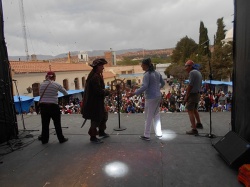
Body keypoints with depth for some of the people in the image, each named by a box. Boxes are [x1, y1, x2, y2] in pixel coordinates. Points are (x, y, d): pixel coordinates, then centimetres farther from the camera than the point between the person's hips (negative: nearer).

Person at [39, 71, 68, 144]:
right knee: (57, 123, 7)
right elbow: (65, 93, 6)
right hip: (53, 106, -3)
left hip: (43, 105, 3)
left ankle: (44, 139, 24)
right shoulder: (56, 84, -4)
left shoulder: (42, 84, 5)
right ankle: (61, 139, 17)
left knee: (45, 123, 13)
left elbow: (41, 95, 8)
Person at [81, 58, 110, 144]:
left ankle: (101, 132, 39)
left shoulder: (97, 76, 11)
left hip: (98, 102, 11)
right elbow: (98, 91, -28)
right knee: (96, 119, 2)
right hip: (94, 102, -11)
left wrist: (104, 91, 1)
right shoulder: (95, 77, -23)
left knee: (104, 115, 22)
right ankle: (93, 137, 18)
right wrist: (107, 92, -13)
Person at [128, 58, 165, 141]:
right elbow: (163, 83, 18)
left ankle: (146, 135, 9)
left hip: (151, 98, -8)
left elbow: (144, 87, -25)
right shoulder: (157, 73, 9)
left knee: (148, 117, 1)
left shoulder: (147, 75, -15)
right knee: (156, 115, 18)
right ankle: (159, 133, 24)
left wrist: (134, 93, -24)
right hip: (158, 96, 8)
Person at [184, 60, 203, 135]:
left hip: (192, 95, -10)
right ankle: (199, 124, 40)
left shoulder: (192, 72, -16)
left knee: (190, 112, -6)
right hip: (197, 94, 10)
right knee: (195, 110, 25)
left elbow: (190, 85, -20)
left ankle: (194, 129, -7)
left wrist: (186, 96, -16)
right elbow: (200, 85, 14)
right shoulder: (198, 72, 13)